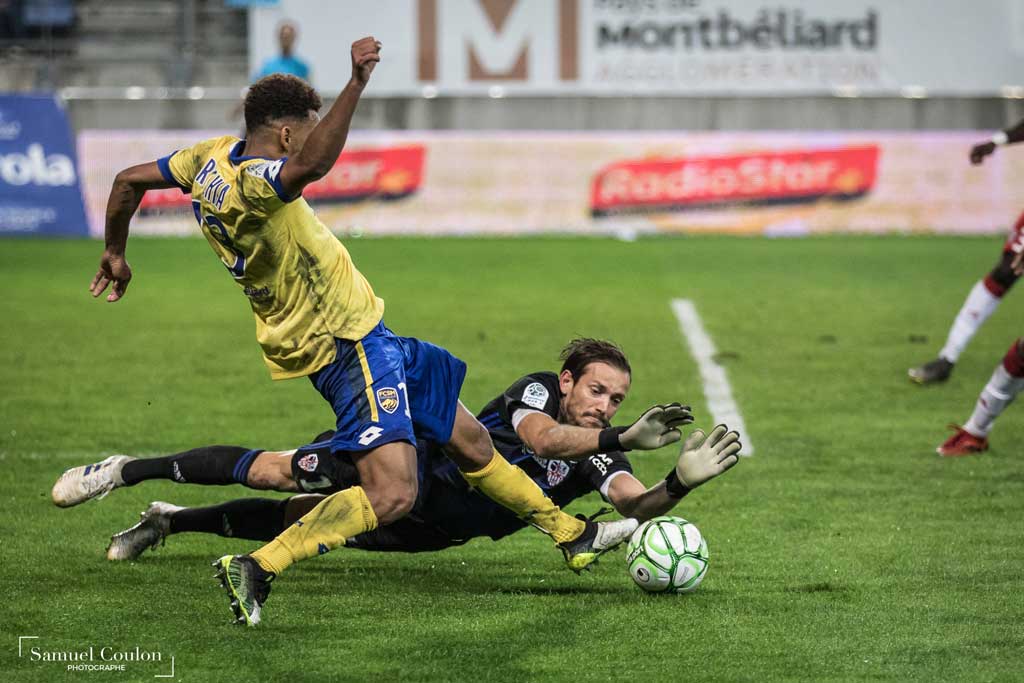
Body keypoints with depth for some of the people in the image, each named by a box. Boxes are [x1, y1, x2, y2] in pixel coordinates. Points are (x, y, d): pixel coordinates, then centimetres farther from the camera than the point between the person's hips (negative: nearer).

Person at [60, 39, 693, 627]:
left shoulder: (213, 157, 5)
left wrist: (116, 253, 33)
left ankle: (574, 534, 36)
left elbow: (130, 180, 18)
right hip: (349, 344, -11)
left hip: (364, 339, 11)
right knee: (391, 495, -25)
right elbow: (310, 166, -47)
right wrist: (357, 85, -46)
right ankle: (257, 568, -20)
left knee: (469, 439, 21)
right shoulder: (252, 182, -24)